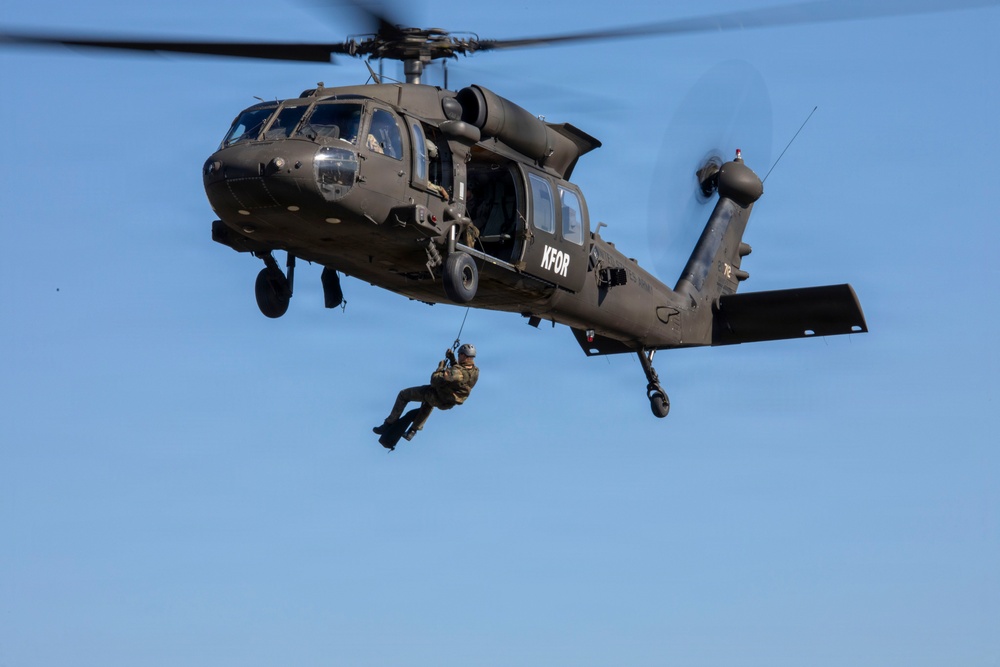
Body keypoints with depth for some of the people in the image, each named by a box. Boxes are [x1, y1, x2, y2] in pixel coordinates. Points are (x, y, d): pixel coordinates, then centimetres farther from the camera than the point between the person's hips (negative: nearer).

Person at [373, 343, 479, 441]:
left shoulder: (457, 372, -35)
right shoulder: (475, 371, -9)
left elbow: (435, 380, -31)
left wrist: (441, 367, -15)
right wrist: (452, 359, 4)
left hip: (439, 399, -8)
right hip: (450, 402, 8)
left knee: (403, 395, 6)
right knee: (429, 402, 44)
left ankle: (389, 425, 14)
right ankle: (413, 431, 45)